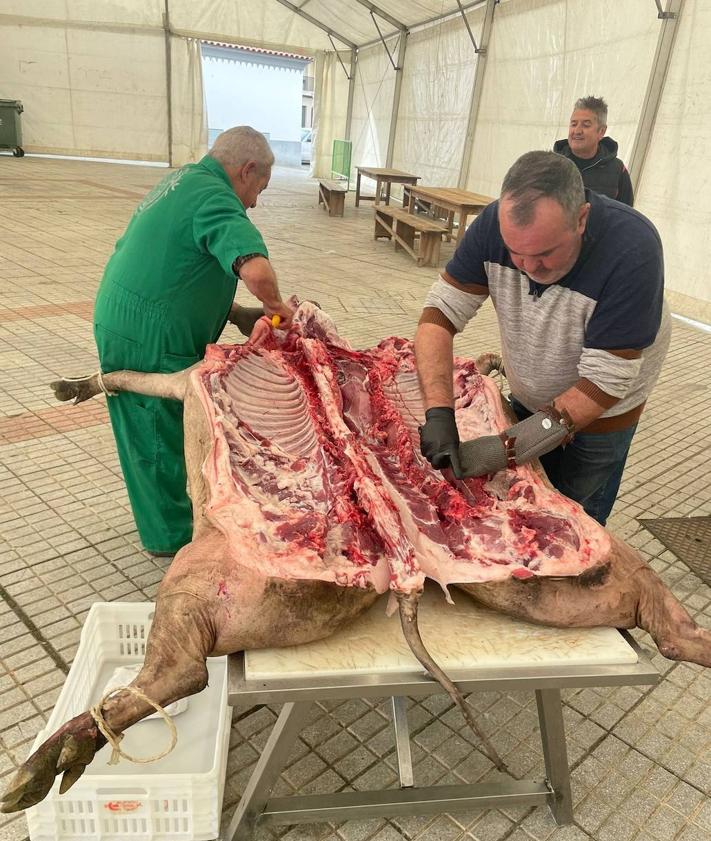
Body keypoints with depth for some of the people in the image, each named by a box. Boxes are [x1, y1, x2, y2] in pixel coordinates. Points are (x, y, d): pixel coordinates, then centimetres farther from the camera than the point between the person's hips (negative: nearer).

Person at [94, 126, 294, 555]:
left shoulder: (184, 180, 14)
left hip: (120, 323, 10)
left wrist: (237, 314, 10)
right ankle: (172, 537, 25)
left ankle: (166, 524, 39)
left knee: (151, 433, 21)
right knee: (165, 438, 6)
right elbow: (257, 270, -36)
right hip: (149, 342, -10)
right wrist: (275, 304, -15)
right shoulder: (215, 198, -19)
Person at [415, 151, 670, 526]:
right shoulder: (494, 224, -23)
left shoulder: (632, 250, -33)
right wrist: (438, 412, -35)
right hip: (527, 401, 4)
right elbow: (440, 312, -22)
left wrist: (509, 447, -35)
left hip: (597, 416, -3)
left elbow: (605, 383, -31)